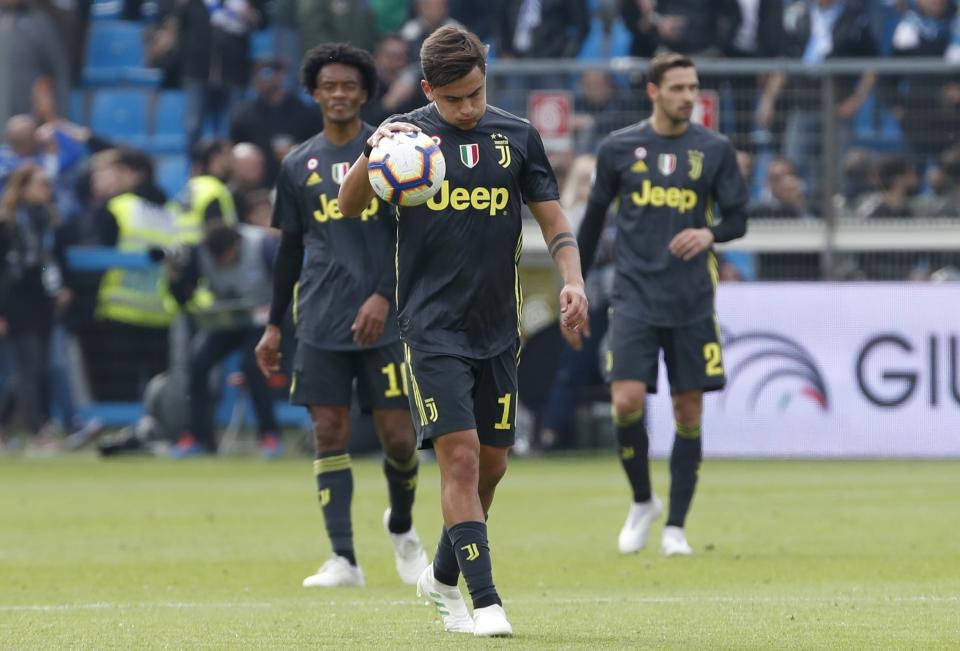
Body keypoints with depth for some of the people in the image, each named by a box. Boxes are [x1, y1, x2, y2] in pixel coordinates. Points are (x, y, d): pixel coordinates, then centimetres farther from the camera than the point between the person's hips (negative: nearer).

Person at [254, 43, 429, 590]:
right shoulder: (299, 166, 11)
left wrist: (384, 296, -15)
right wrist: (274, 326, 14)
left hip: (382, 319, -2)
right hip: (321, 324, 2)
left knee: (397, 435, -3)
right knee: (330, 433, -4)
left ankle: (402, 527, 26)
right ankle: (344, 559, -5)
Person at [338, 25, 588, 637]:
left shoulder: (518, 136, 5)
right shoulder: (408, 133, -3)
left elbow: (553, 218, 10)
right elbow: (349, 205, -13)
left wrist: (573, 280, -7)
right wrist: (372, 154, -32)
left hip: (499, 329, 4)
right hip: (433, 328, -4)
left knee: (491, 465, 9)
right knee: (461, 456, -14)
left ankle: (443, 577, 31)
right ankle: (485, 601, -13)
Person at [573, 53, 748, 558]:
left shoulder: (714, 150, 4)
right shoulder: (619, 148, 3)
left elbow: (738, 218, 6)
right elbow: (593, 221, 11)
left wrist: (710, 234, -17)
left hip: (692, 303, 1)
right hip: (635, 297, -1)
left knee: (689, 412, 1)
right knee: (627, 401, -15)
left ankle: (676, 526, 11)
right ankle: (642, 502, 9)